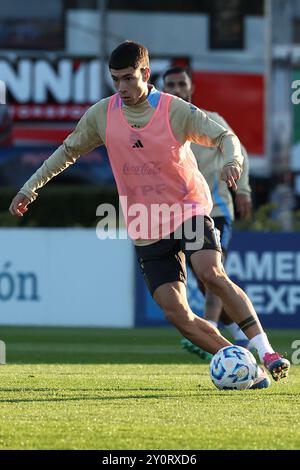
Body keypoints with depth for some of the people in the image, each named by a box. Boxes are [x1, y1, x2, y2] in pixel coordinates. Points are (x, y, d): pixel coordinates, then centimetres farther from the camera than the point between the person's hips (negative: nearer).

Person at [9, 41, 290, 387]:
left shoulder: (175, 111, -10)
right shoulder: (101, 115, 0)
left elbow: (223, 136, -11)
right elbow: (68, 151, 14)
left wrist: (232, 160, -33)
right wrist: (30, 188, 15)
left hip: (189, 212, -3)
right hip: (146, 231, 3)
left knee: (212, 274, -29)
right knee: (176, 313, -11)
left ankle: (265, 352, -24)